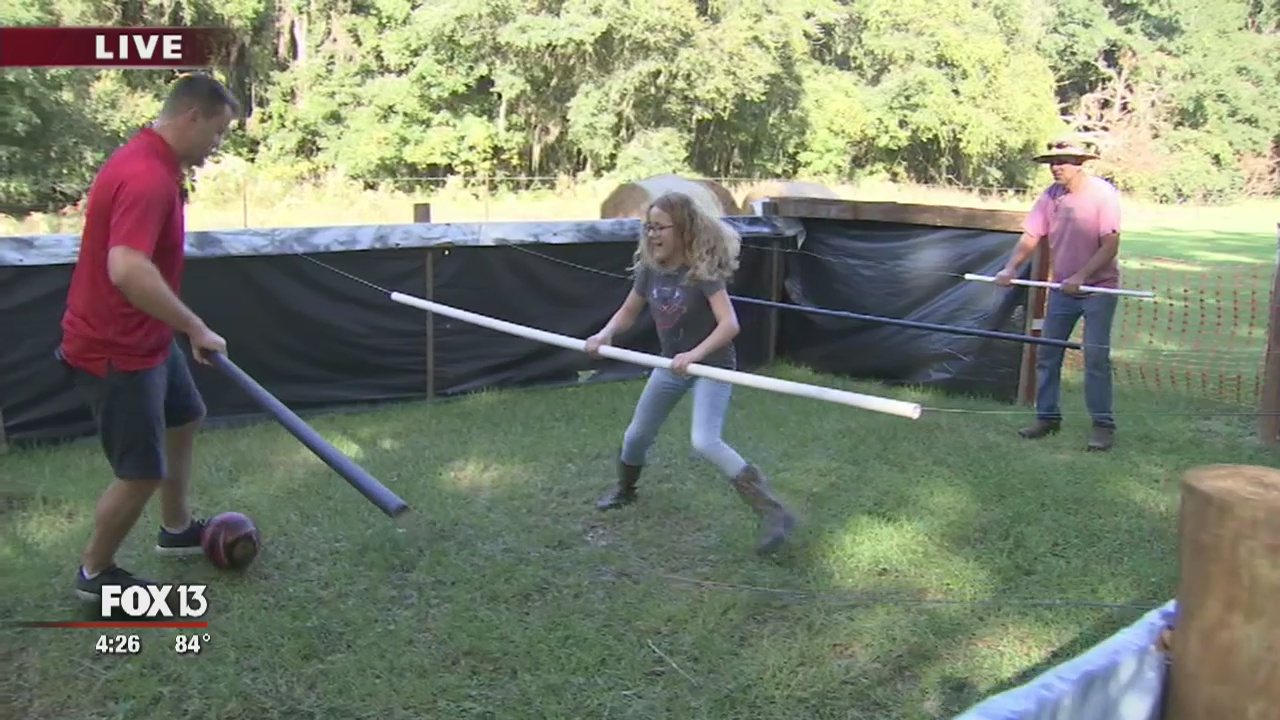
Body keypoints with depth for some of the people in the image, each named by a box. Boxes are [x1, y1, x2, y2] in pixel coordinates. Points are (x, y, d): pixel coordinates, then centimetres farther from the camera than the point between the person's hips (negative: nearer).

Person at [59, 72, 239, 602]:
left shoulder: (152, 163, 6)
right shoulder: (147, 177, -27)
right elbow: (127, 270, -40)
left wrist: (185, 328, 21)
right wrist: (196, 328, -33)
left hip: (144, 336, 11)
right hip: (115, 350, -11)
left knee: (183, 419, 27)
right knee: (142, 474, -1)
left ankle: (176, 530, 44)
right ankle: (95, 573, 22)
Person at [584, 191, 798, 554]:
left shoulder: (703, 271, -24)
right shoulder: (650, 269, -6)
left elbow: (729, 324, -31)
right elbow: (628, 312, 6)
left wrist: (695, 354, -43)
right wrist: (605, 334, -14)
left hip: (712, 365, -7)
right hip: (671, 365, 7)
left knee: (705, 443, -25)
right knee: (638, 433, 18)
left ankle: (775, 513, -20)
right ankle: (624, 490, 49)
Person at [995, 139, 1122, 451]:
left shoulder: (1103, 194, -13)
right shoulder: (1051, 196, 0)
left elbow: (1110, 246, -17)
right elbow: (1030, 236, -3)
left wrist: (1081, 276, -26)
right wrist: (1011, 267, -19)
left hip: (1099, 288, -5)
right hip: (1062, 289, 5)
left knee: (1096, 356, -6)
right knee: (1046, 354, 7)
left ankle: (1103, 425, 3)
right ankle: (1047, 416, 20)